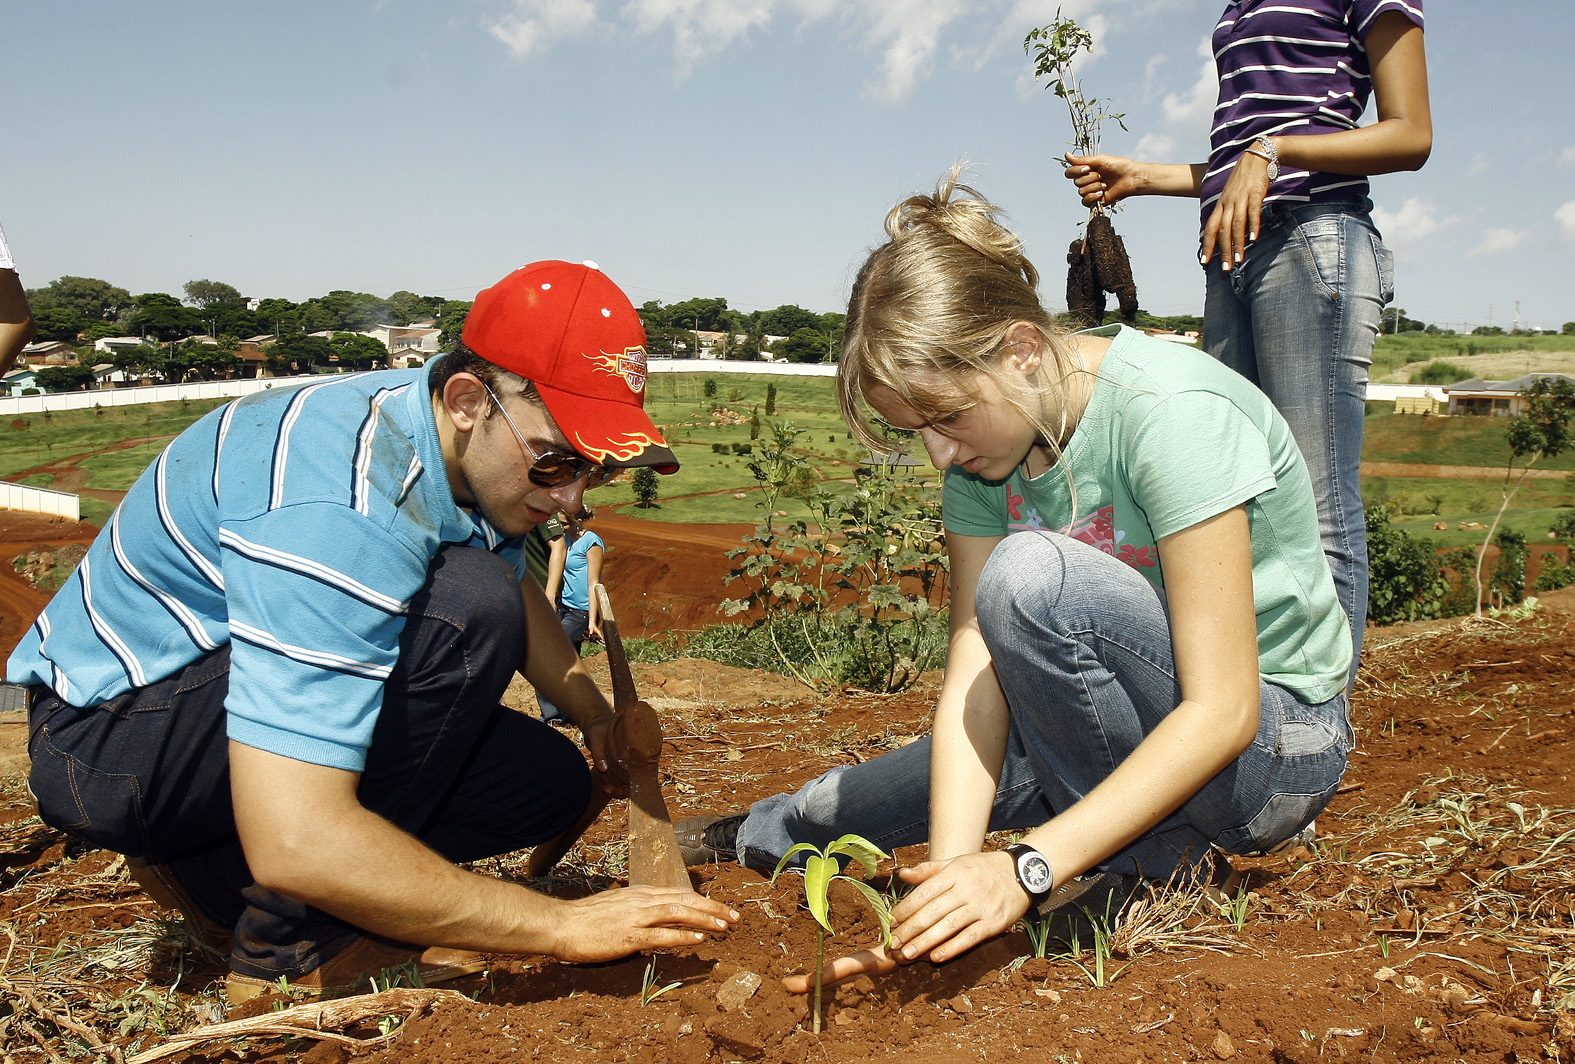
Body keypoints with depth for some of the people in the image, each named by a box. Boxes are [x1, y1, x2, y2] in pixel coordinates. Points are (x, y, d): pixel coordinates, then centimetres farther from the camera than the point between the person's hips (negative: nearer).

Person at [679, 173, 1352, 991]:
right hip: (1137, 735, 6)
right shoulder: (985, 446, -7)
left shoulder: (1170, 413, -27)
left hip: (1278, 742, -6)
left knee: (1030, 577, -30)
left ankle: (1147, 860, -12)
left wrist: (1025, 868, -36)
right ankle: (765, 833, 37)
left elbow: (1223, 712, -30)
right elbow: (973, 676, -12)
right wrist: (953, 872, -26)